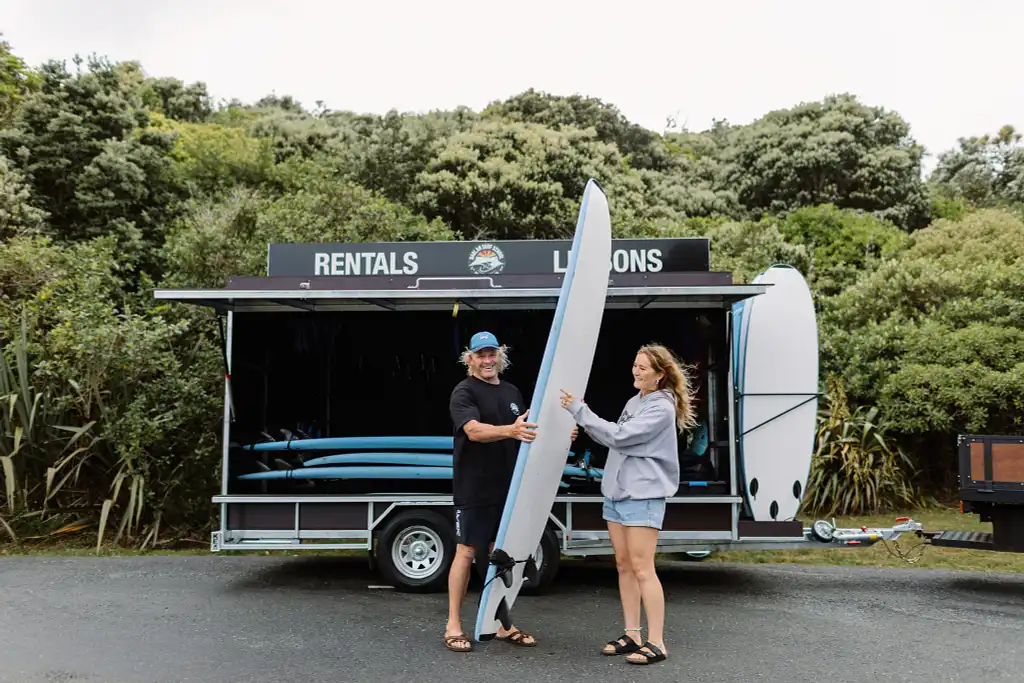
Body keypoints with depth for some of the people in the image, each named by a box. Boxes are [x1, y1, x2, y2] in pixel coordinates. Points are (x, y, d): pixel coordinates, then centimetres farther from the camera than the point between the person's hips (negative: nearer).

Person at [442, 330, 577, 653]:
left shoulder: (511, 391, 14)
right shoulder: (464, 392, -8)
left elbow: (530, 432, 19)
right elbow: (474, 430, -24)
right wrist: (510, 430, -41)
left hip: (507, 487, 6)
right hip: (474, 489, -6)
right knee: (466, 552, 1)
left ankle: (502, 624, 22)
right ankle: (453, 625, 11)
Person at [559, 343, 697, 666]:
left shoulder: (662, 408, -13)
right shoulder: (635, 401, 13)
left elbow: (618, 436, -20)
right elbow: (613, 439, 12)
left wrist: (579, 410, -18)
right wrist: (580, 413, 0)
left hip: (643, 495, -8)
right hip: (617, 492, 8)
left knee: (642, 569, -6)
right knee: (624, 565, 11)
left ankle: (656, 643, 1)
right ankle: (632, 635, 20)